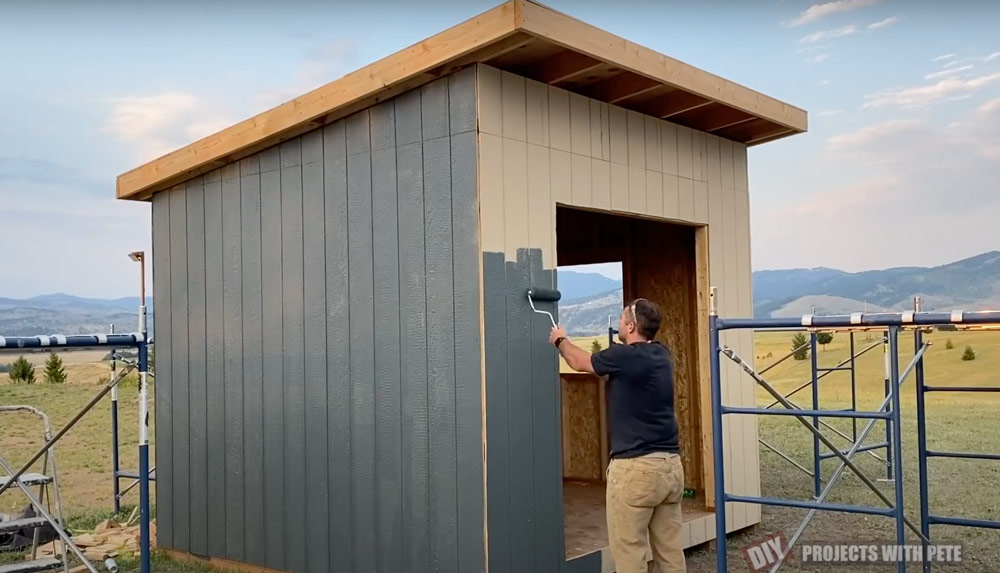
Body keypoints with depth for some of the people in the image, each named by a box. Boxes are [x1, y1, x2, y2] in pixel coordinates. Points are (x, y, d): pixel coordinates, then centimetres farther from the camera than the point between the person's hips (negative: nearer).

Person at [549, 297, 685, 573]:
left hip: (636, 466, -8)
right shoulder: (661, 355, 10)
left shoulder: (623, 355, -11)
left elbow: (579, 362, 8)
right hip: (670, 465, 8)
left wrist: (561, 340, 29)